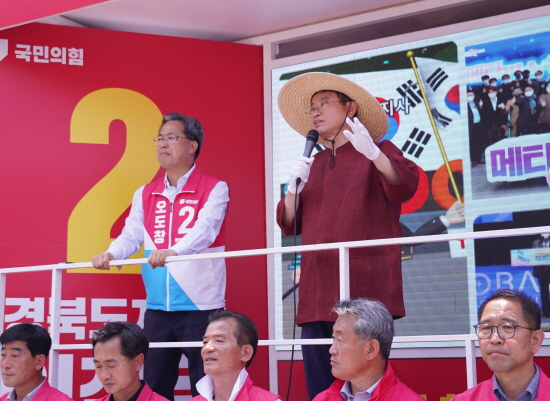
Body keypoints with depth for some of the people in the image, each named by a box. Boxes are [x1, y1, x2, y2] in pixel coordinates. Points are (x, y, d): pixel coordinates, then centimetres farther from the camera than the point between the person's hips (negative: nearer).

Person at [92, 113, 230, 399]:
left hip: (200, 305, -5)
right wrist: (110, 254, -19)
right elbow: (131, 235, 3)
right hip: (157, 307, 5)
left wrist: (172, 251, -37)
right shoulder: (145, 194, 13)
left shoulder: (214, 189, -3)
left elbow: (205, 230, -19)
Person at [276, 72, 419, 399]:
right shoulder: (312, 165, 21)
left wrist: (373, 154, -29)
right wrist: (294, 188, -1)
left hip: (365, 290, -5)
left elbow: (406, 186, -13)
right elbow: (289, 224, 17)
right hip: (318, 292, 5)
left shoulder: (379, 154, 7)